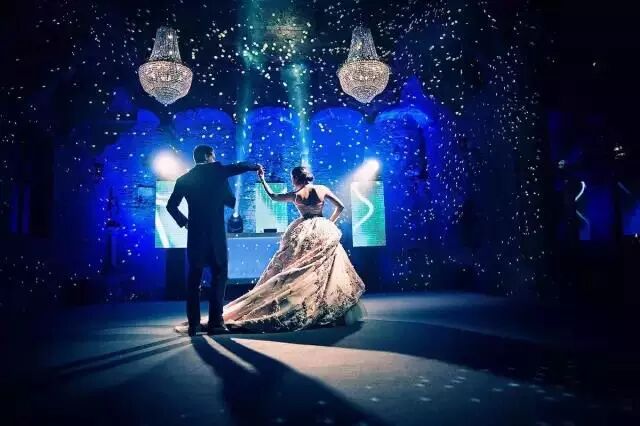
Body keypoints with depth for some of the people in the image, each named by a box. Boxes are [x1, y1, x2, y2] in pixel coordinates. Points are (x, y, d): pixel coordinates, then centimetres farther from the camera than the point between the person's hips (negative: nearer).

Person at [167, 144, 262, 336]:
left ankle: (193, 323, 8)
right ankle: (215, 322, 0)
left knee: (194, 277, 9)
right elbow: (239, 167, 2)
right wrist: (256, 167, 21)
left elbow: (171, 205, 8)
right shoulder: (217, 171, 0)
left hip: (195, 233, 4)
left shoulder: (184, 179, 10)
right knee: (219, 274, 3)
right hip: (215, 232, -3)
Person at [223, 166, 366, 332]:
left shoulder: (295, 195, 0)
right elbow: (340, 206, 4)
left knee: (297, 272, 7)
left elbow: (273, 196, 13)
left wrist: (262, 180, 22)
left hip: (304, 232, -1)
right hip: (324, 232, 1)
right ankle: (328, 312, 5)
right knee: (327, 270, 6)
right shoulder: (323, 189, 2)